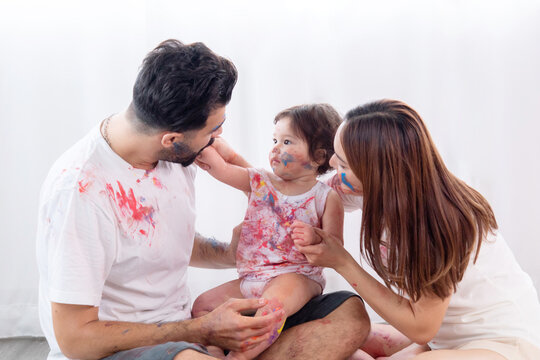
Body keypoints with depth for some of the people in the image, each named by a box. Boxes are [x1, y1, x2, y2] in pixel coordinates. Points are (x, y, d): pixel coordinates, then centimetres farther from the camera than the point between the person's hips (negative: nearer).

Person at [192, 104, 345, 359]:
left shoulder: (326, 198, -3)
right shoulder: (259, 182, 8)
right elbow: (220, 168, -6)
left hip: (296, 276, -5)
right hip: (251, 279, 6)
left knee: (274, 302, -35)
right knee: (202, 305, 0)